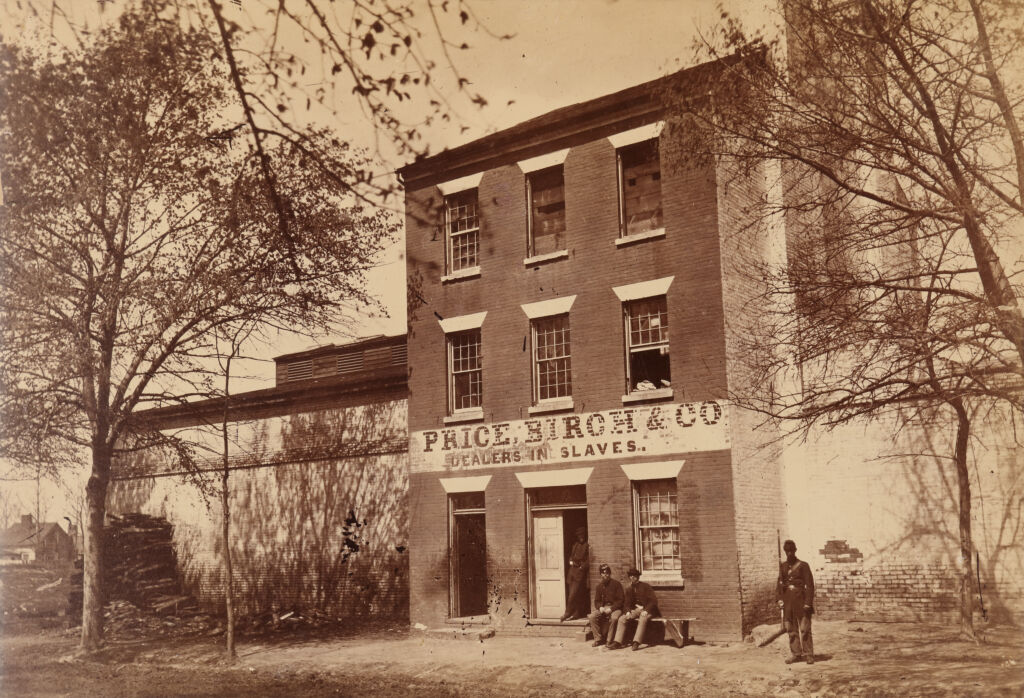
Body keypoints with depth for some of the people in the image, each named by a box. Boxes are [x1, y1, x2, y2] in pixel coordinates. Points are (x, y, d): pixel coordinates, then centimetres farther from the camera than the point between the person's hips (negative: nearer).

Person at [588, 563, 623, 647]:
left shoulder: (616, 584, -3)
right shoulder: (599, 586, 10)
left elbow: (620, 600, -6)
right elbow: (596, 601, 13)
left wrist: (611, 609, -18)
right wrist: (600, 608, -10)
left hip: (615, 608, -4)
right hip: (603, 608, 4)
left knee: (614, 618, -37)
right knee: (592, 617, -22)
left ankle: (610, 640, -23)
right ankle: (598, 639, -11)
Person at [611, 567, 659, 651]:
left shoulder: (645, 586, -5)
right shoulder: (629, 590, 12)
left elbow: (654, 600, -11)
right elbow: (628, 603, 10)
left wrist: (646, 611, -24)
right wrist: (628, 612, -13)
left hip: (647, 610, -5)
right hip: (635, 610, 6)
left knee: (642, 619, -37)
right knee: (622, 619, -16)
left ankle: (636, 643, -43)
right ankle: (617, 642, -20)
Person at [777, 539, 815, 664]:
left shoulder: (803, 565, -5)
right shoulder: (783, 566, 9)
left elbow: (810, 584, -7)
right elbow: (780, 583, 12)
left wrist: (808, 603, -13)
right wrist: (780, 599, 3)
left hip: (800, 599, -4)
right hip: (788, 600, 5)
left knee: (804, 629, -3)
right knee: (791, 628, 7)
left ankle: (808, 654, 5)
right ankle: (795, 654, 15)